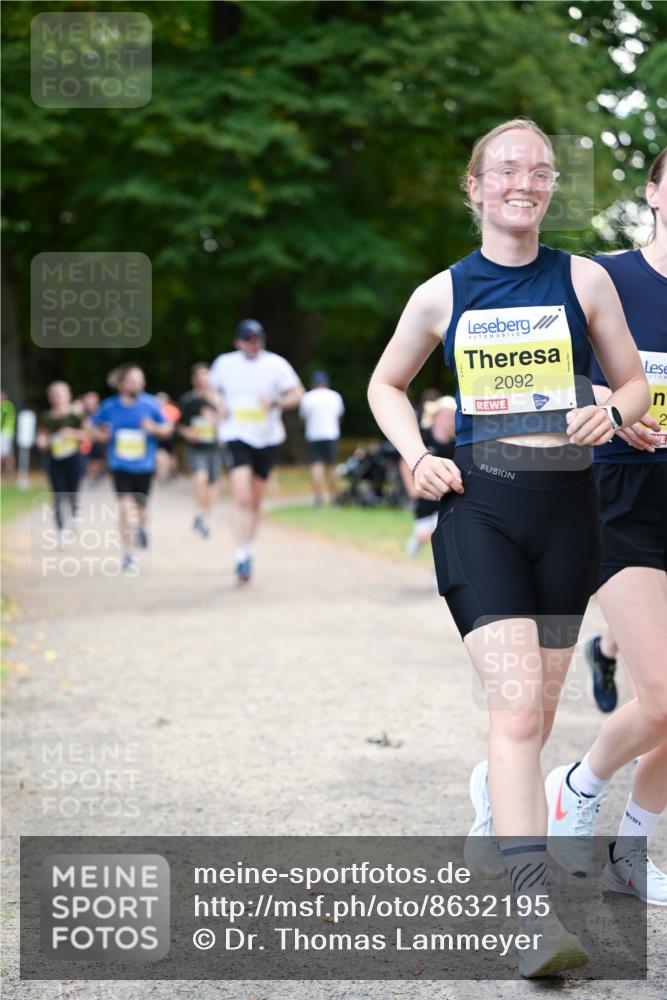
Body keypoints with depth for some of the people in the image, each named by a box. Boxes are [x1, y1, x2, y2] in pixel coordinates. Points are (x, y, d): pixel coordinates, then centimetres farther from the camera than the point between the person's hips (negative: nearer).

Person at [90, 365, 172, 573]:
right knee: (125, 505, -15)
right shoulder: (109, 406, -6)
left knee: (140, 507, 11)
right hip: (120, 464, -1)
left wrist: (154, 429, -19)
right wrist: (102, 435, -8)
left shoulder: (150, 404, -8)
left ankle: (141, 528, 50)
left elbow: (167, 429, 1)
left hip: (144, 465, 1)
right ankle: (128, 556, -5)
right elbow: (95, 425, 12)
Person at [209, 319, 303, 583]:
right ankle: (241, 557, -18)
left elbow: (296, 393, 2)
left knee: (256, 500, 11)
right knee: (242, 498, -18)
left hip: (267, 438, 2)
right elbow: (212, 389, 19)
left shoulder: (275, 364, -2)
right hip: (237, 435, -2)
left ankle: (248, 549, 30)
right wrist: (219, 406, -2)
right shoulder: (225, 363, 2)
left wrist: (276, 403, -17)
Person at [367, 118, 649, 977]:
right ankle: (536, 912, -20)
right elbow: (386, 385, 18)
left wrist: (611, 412, -10)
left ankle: (492, 810, 44)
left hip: (567, 504, 2)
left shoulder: (583, 279, 5)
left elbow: (633, 382, 13)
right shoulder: (443, 294, 4)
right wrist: (417, 458, 1)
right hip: (479, 506, -2)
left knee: (535, 713, 12)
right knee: (518, 705, -17)